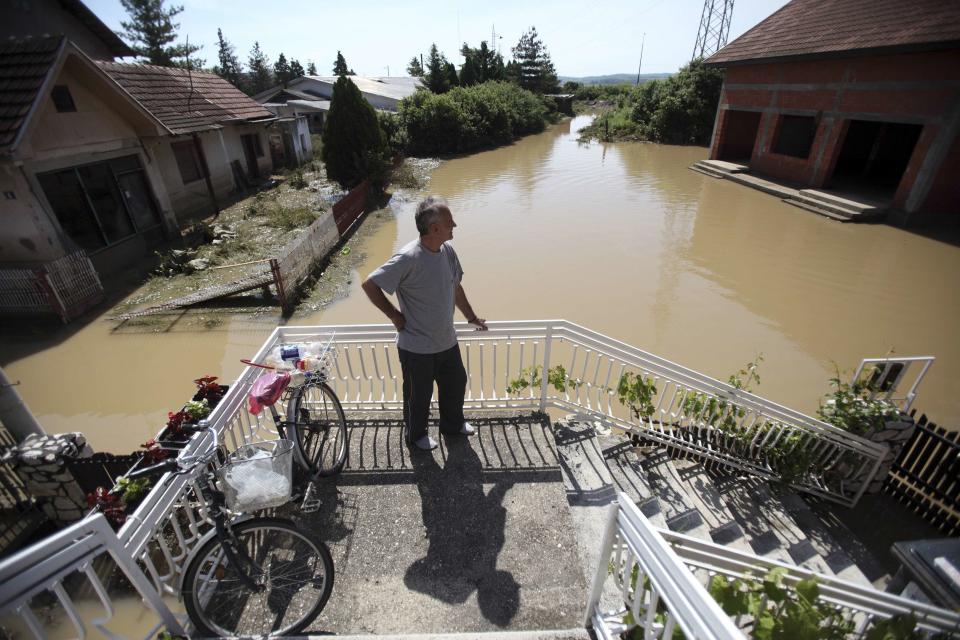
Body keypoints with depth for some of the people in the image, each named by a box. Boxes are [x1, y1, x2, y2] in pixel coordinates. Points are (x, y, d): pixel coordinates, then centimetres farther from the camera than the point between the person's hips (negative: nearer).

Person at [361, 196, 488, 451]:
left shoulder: (448, 251, -4)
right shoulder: (408, 258, -26)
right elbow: (370, 285, -20)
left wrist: (472, 317, 19)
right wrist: (394, 315, -14)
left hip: (447, 341, 7)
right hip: (416, 347, -7)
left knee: (456, 383, 24)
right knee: (419, 395, 16)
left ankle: (453, 424, 52)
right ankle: (416, 435, 44)